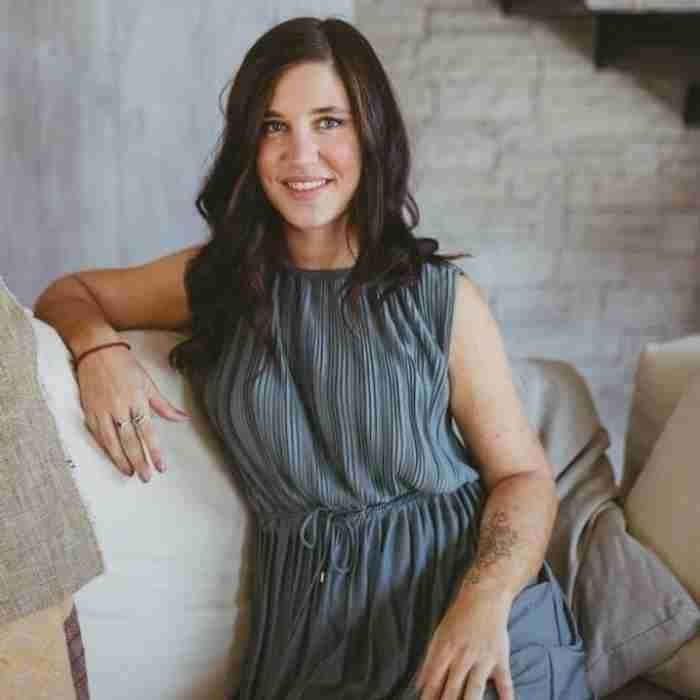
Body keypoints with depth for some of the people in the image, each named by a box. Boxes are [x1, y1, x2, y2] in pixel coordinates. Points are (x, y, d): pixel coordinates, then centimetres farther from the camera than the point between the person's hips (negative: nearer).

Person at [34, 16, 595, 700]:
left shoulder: (443, 298, 0)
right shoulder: (214, 280, 8)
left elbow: (524, 474, -1)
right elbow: (68, 294, 21)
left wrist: (486, 600, -21)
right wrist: (101, 351, -4)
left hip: (454, 584, -1)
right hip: (310, 612, 2)